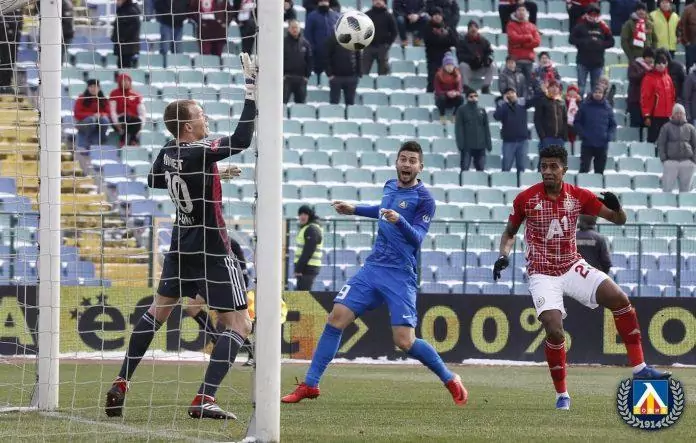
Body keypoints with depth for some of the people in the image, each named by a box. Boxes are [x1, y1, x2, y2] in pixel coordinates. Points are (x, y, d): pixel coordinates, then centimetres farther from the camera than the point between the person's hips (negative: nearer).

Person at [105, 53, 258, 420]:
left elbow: (154, 180, 22)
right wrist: (251, 89, -31)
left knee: (159, 309, 24)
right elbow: (242, 140, -32)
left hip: (181, 248, 8)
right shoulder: (200, 153, -22)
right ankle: (204, 400, -14)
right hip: (211, 251, -8)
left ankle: (121, 385, 20)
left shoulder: (169, 153, 1)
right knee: (239, 324, -2)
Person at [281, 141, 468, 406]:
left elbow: (417, 237, -17)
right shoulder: (390, 187, 13)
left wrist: (399, 221, -34)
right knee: (336, 318, -6)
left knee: (405, 342, -13)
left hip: (400, 276, -6)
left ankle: (451, 381, 8)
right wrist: (354, 210, 35)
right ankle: (310, 384, 0)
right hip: (373, 268, 6)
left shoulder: (424, 199, -7)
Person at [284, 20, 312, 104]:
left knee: (301, 103, 6)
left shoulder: (305, 43, 9)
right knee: (283, 102, -8)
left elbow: (309, 60, 9)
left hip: (301, 78, 3)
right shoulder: (284, 42, 1)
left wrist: (307, 75, 1)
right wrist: (281, 75, -10)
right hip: (286, 78, -3)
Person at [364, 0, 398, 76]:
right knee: (363, 72, -4)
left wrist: (388, 43, -5)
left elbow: (394, 32, 4)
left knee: (383, 73, 3)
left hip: (382, 47, -1)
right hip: (368, 47, 1)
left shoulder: (388, 16, 2)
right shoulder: (367, 15, 5)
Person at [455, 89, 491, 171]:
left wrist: (488, 143, 7)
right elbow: (458, 128, -4)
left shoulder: (482, 111, 13)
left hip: (480, 146, 4)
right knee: (465, 168, -6)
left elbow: (486, 128, 14)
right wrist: (460, 143, -13)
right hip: (467, 145, -4)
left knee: (481, 169, 4)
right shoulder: (462, 110, 2)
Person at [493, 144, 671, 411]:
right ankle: (561, 395, -3)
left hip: (573, 267, 3)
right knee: (554, 330, -21)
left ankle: (639, 369, -7)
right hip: (542, 274, -3)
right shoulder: (526, 199, -9)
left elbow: (619, 220, 0)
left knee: (620, 300, -14)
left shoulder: (578, 196, -4)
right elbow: (510, 232, 7)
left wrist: (616, 207, -23)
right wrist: (503, 256, -12)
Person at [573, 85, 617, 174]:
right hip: (587, 144, -2)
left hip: (602, 145, 2)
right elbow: (577, 122, 4)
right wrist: (582, 133, -10)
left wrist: (609, 136, -5)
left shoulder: (607, 108, 6)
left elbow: (613, 124, 11)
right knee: (584, 169, -6)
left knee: (599, 171, 6)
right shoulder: (585, 106, 1)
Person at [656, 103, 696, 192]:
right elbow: (661, 144, 6)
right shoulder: (666, 127, 8)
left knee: (685, 189, 4)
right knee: (667, 189, -7)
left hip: (687, 163, 2)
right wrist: (663, 159, -5)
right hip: (671, 162, -2)